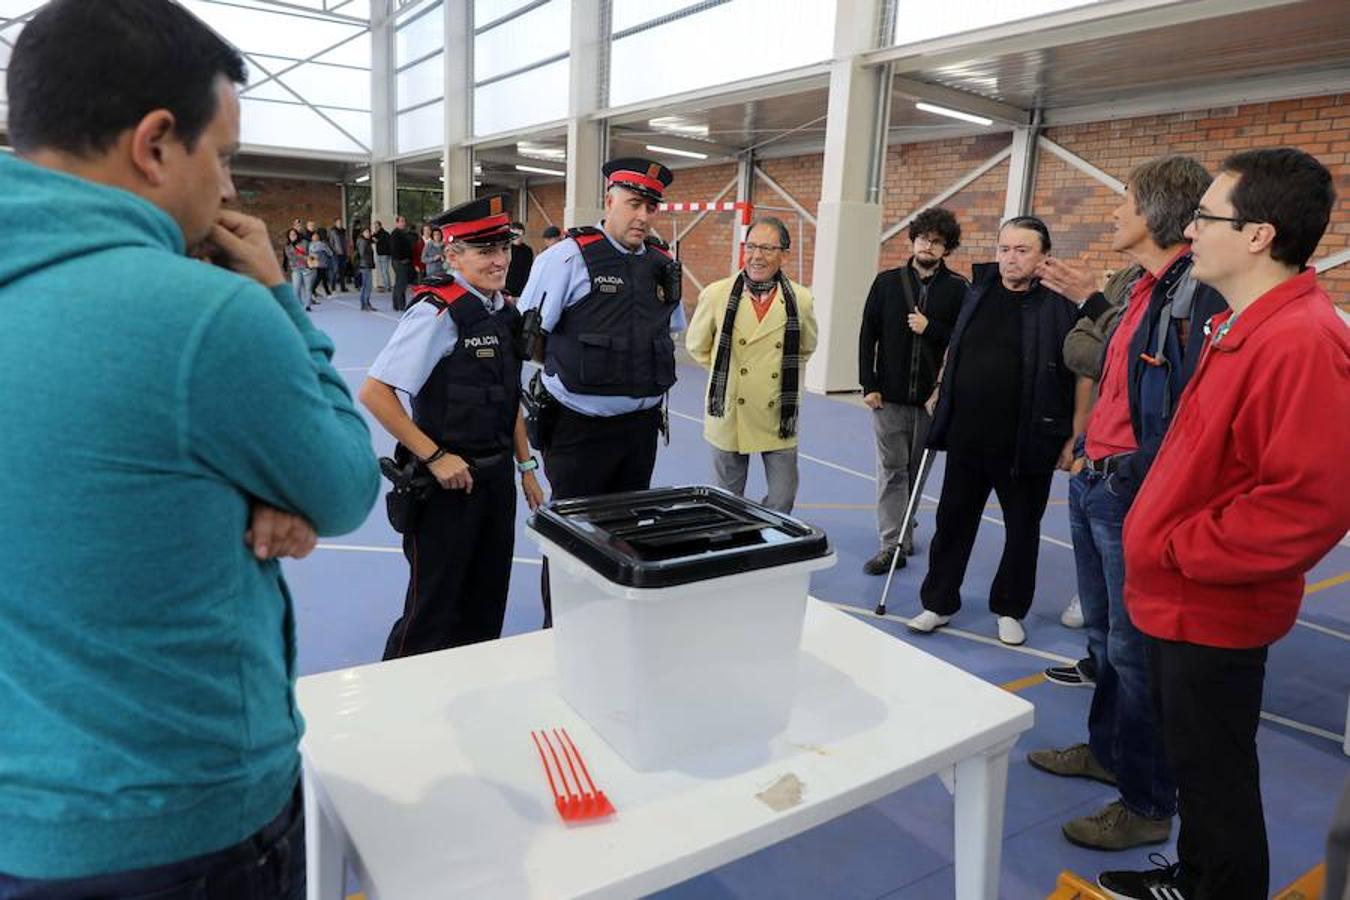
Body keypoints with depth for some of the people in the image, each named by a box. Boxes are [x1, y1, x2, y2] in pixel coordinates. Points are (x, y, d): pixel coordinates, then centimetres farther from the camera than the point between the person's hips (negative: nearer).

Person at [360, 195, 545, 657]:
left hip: (497, 476, 7)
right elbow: (375, 393, -20)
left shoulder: (504, 311, 7)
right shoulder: (437, 311, -18)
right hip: (448, 479, -7)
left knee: (488, 603, 19)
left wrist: (526, 467, 15)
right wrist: (436, 457, -19)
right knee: (435, 612, 7)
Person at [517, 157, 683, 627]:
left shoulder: (664, 266, 5)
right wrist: (570, 374, -6)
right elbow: (527, 333, -12)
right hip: (580, 424, -6)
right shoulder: (568, 257, -13)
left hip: (642, 424, 6)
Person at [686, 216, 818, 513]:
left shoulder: (800, 300, -2)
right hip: (730, 414, -1)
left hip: (779, 417, 1)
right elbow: (696, 345, 10)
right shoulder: (716, 295, -5)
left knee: (783, 499, 4)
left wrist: (786, 374, 10)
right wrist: (723, 373, 7)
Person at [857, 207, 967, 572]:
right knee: (892, 470, 1)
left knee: (917, 470, 10)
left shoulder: (958, 288, 1)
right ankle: (893, 544, 6)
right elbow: (867, 335, 5)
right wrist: (869, 385, -1)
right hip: (889, 397, 0)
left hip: (931, 398, 0)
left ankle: (903, 533, 27)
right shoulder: (887, 282, 5)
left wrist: (930, 328, -15)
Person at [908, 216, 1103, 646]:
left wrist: (1074, 437, -10)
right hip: (966, 437, 4)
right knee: (953, 522, 12)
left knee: (1022, 529, 11)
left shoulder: (1061, 303, -8)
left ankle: (1009, 610, 29)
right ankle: (939, 603, 26)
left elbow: (1084, 374, -8)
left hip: (1027, 444, -4)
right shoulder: (978, 291, 6)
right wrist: (941, 396, 17)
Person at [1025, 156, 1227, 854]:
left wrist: (1137, 480, -24)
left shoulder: (1197, 293, -18)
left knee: (1132, 649, 1)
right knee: (1103, 635, 21)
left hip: (1134, 493, -9)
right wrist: (1090, 301, 24)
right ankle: (1106, 750, 39)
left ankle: (1149, 805, 17)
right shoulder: (1146, 288, 12)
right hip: (1093, 483, 10)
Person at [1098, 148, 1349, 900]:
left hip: (1211, 609, -10)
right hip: (1186, 598, 10)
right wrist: (1168, 548, 12)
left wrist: (1180, 550, -18)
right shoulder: (1246, 327, 10)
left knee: (1214, 775, 8)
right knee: (1195, 763, 24)